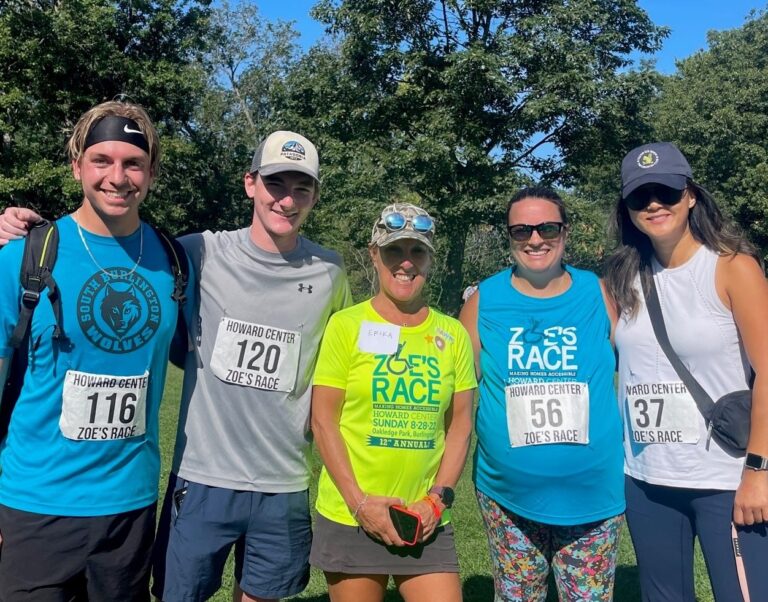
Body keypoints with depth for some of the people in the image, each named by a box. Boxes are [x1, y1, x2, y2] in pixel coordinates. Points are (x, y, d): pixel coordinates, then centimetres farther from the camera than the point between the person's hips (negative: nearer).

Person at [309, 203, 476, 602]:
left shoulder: (452, 334, 4)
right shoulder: (346, 325, -5)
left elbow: (460, 426, 6)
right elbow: (323, 421, -6)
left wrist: (438, 498, -4)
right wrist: (359, 502, -11)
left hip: (426, 521, 2)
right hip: (350, 519, -2)